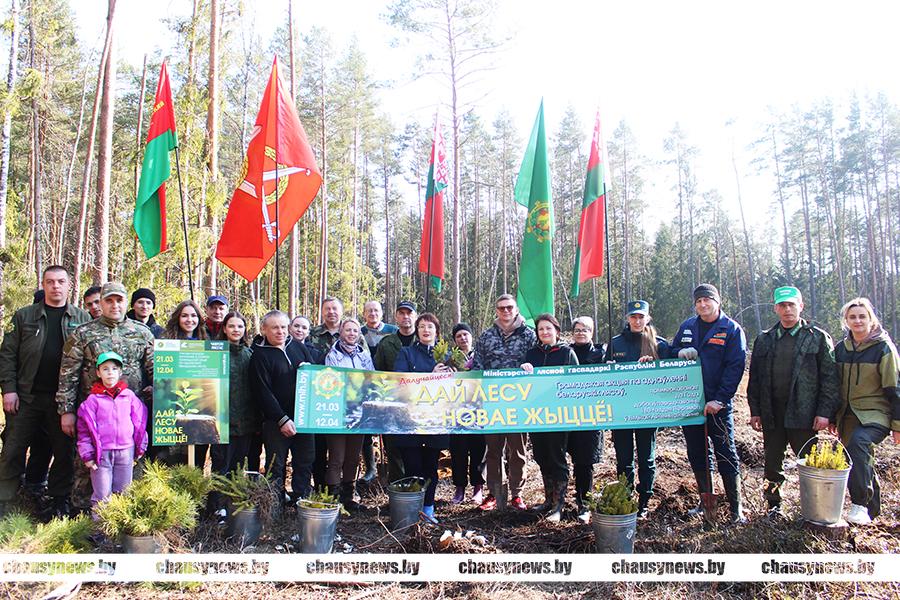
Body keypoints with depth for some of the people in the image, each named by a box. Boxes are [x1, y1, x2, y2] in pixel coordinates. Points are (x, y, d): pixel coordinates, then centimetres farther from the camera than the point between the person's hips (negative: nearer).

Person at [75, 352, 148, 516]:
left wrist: (140, 449, 10)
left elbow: (140, 423, 9)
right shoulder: (93, 400, -2)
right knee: (102, 495, 3)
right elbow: (85, 429, -1)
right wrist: (87, 455, -4)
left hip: (126, 452, 2)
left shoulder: (129, 396, 4)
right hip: (101, 453, -2)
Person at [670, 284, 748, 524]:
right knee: (697, 455, 12)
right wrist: (680, 353, -8)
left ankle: (736, 507, 9)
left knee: (726, 456, -1)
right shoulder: (687, 327, 9)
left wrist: (719, 399, -18)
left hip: (718, 405, -5)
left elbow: (735, 367, -10)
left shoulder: (732, 329, -4)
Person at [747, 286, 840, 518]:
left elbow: (830, 378, -2)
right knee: (772, 463, 11)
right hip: (771, 414, 3)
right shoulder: (764, 339, 11)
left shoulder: (818, 338, 2)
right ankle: (774, 504, 24)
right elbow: (754, 378, 11)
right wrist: (755, 410, 5)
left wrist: (825, 412, -10)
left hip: (803, 413, -3)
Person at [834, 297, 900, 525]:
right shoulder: (841, 349, 9)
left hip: (875, 414, -6)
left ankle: (860, 504, -28)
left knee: (859, 441, -31)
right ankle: (872, 508, 29)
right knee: (861, 463, 10)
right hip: (848, 416, 6)